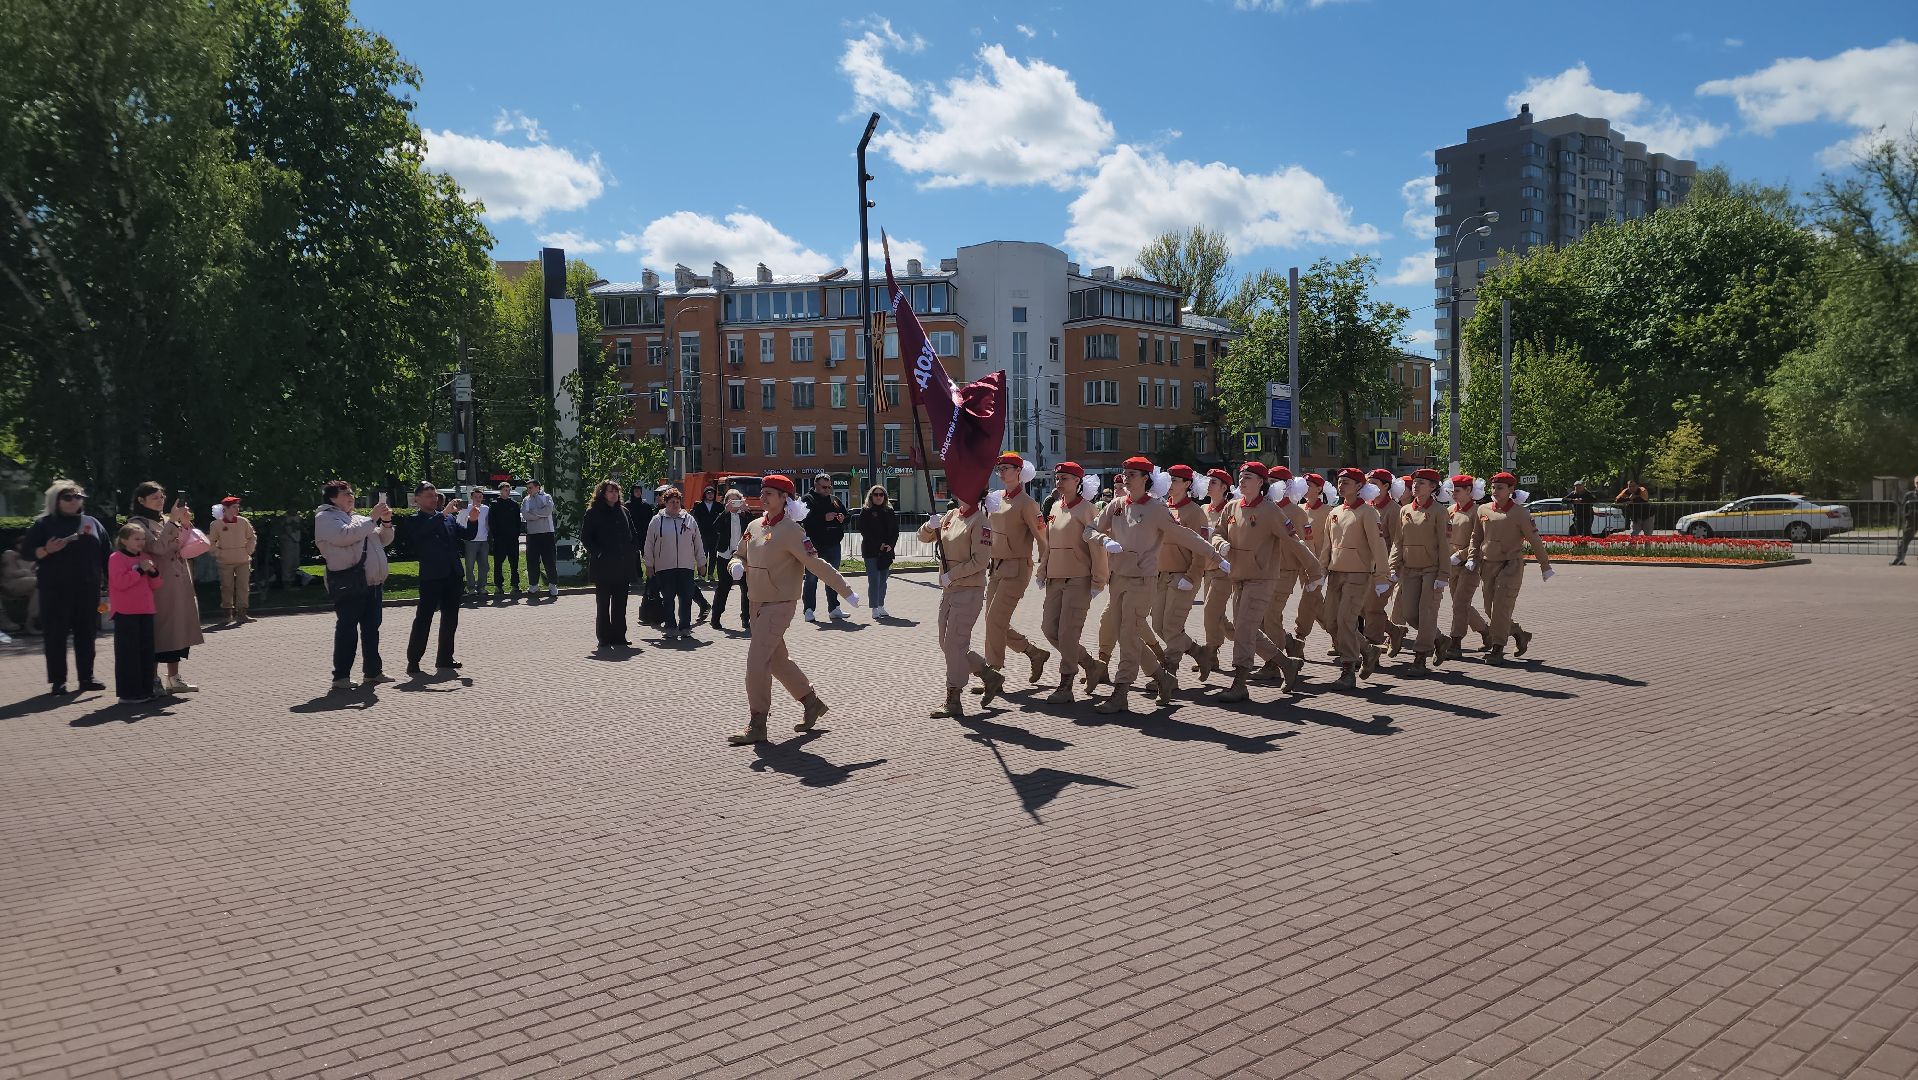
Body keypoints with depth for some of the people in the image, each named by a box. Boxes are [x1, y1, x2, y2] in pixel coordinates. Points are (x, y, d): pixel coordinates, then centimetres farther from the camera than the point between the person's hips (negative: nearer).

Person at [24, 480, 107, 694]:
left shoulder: (92, 524, 14)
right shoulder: (44, 524, 5)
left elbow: (105, 556, 13)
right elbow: (28, 552, 0)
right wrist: (47, 550, -19)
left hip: (87, 589, 3)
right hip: (55, 590, -3)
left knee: (86, 632, 6)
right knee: (56, 634, -1)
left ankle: (86, 677, 12)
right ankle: (58, 680, 4)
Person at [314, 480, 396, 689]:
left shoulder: (358, 519, 23)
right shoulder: (325, 518, -1)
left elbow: (384, 540, 23)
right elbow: (344, 535, -20)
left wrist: (386, 523, 4)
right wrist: (372, 519, -17)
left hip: (373, 583, 8)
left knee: (372, 628, 11)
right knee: (347, 629, -8)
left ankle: (372, 671, 18)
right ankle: (341, 677, -5)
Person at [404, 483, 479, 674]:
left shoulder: (449, 518, 12)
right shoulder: (414, 521, -2)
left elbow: (468, 535, 11)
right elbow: (421, 531, -24)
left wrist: (472, 521, -10)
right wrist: (444, 513, -30)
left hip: (453, 576, 6)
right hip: (431, 577, -5)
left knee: (450, 619, 10)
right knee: (423, 619, -4)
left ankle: (445, 659, 20)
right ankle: (413, 661, 1)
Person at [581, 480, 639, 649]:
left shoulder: (623, 511, 11)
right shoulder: (593, 513, -4)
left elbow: (633, 536, 17)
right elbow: (585, 538, -5)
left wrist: (633, 551, 3)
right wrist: (598, 553, -14)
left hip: (623, 566, 5)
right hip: (603, 567, -5)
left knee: (620, 603, 9)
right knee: (603, 603, 3)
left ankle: (619, 637, 15)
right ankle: (604, 638, 8)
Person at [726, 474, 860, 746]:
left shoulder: (791, 532, -15)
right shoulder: (754, 527, 8)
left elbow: (817, 564, -17)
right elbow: (740, 556, 19)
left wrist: (847, 592, -18)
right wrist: (736, 566, -6)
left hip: (779, 606, -8)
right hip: (757, 604, 8)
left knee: (757, 661, -13)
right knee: (777, 660, 17)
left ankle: (757, 726, -5)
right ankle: (812, 703, 33)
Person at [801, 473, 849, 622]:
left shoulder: (835, 500, 14)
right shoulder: (808, 500, -5)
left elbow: (846, 516, 23)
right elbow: (806, 520, -19)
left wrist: (842, 518, 0)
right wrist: (824, 518, -23)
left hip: (833, 544, 6)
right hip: (814, 546, -6)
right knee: (812, 578, -2)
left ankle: (833, 608, 21)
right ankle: (809, 610, 2)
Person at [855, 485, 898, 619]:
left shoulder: (890, 512, 12)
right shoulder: (866, 511, 1)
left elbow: (895, 531, 10)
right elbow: (864, 531, -7)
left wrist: (890, 545, -7)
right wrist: (879, 545, -13)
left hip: (886, 551, 4)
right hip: (871, 551, -4)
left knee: (883, 580, 7)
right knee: (874, 580, -7)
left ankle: (881, 607, 15)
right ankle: (875, 609, -6)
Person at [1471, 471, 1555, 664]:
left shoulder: (1520, 513, -6)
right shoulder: (1483, 509, 6)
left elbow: (1535, 540, -2)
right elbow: (1477, 537, 16)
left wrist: (1545, 566, 1)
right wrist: (1472, 558, 5)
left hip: (1511, 566, -5)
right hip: (1488, 565, 5)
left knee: (1502, 608, -11)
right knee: (1490, 608, 7)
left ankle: (1497, 650, -5)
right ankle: (1520, 635, 28)